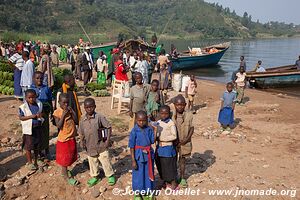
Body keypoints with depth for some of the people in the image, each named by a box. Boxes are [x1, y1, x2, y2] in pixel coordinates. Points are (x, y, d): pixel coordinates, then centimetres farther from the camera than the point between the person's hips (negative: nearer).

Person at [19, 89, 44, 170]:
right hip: (28, 128, -4)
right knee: (29, 146, 4)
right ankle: (29, 162, 19)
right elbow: (21, 117, -11)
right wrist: (31, 116, -22)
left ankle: (35, 161, 30)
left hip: (38, 127, 4)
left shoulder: (39, 104, 4)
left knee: (37, 145, 13)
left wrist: (40, 115, -10)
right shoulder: (23, 107, -8)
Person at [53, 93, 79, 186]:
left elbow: (77, 122, -3)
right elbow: (59, 126, -20)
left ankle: (64, 171, 38)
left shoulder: (70, 109, 0)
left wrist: (72, 112, -15)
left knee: (70, 156, 19)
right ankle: (66, 176, 18)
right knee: (64, 158, 7)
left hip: (72, 137, 6)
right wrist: (63, 115, -26)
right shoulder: (57, 112, -15)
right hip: (63, 138, -6)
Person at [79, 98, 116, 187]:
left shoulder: (99, 117, -15)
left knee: (105, 161, 8)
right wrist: (82, 142, -7)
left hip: (101, 145, -4)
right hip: (90, 146, 4)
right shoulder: (83, 120, -1)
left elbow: (108, 127, -10)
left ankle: (110, 176, 29)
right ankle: (94, 176, 39)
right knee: (92, 162, 18)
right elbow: (81, 133, 9)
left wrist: (108, 140, -12)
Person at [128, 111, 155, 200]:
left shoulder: (149, 129, -3)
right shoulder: (134, 131, -14)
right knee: (138, 175, 9)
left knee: (148, 174, 16)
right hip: (139, 155, -4)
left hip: (148, 155, 4)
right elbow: (132, 147, -11)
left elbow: (153, 141, -6)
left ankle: (147, 192, 37)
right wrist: (133, 160, -11)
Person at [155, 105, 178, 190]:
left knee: (170, 165, 4)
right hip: (159, 147, 6)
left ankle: (173, 183, 23)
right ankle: (166, 181, 33)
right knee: (160, 165, 14)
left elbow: (174, 136, -15)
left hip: (168, 148, -6)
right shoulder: (158, 123, 6)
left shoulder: (171, 123, -12)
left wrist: (162, 139, -19)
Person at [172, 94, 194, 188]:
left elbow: (191, 128, -3)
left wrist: (187, 138, -14)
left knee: (182, 160, 14)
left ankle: (183, 178, 31)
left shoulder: (189, 115, -9)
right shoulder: (171, 115, -10)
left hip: (184, 142, 0)